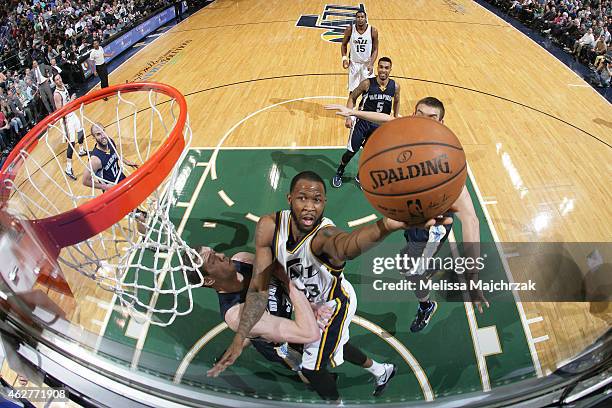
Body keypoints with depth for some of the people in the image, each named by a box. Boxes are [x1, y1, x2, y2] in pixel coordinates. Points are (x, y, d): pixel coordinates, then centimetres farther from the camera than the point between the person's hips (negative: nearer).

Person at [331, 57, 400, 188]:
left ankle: (360, 176, 32)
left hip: (380, 124, 3)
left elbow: (396, 102, 12)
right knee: (351, 151, 2)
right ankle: (338, 174, 26)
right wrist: (348, 117, -14)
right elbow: (352, 98, -5)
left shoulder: (395, 86, -8)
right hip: (363, 121, -3)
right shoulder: (367, 83, -17)